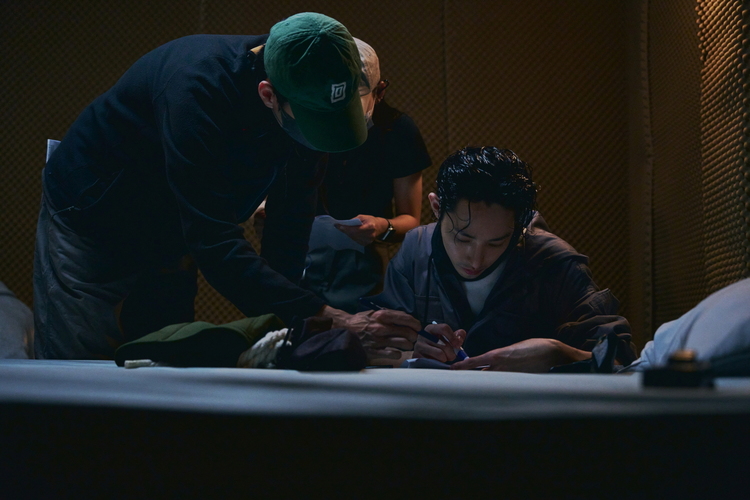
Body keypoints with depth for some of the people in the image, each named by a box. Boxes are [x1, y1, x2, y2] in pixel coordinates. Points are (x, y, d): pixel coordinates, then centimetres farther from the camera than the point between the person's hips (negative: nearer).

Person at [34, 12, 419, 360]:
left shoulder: (310, 95, -18)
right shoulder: (196, 88, -39)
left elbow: (290, 218, -11)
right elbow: (216, 245, -43)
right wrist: (330, 320, -49)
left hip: (172, 243, 6)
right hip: (93, 227, -6)